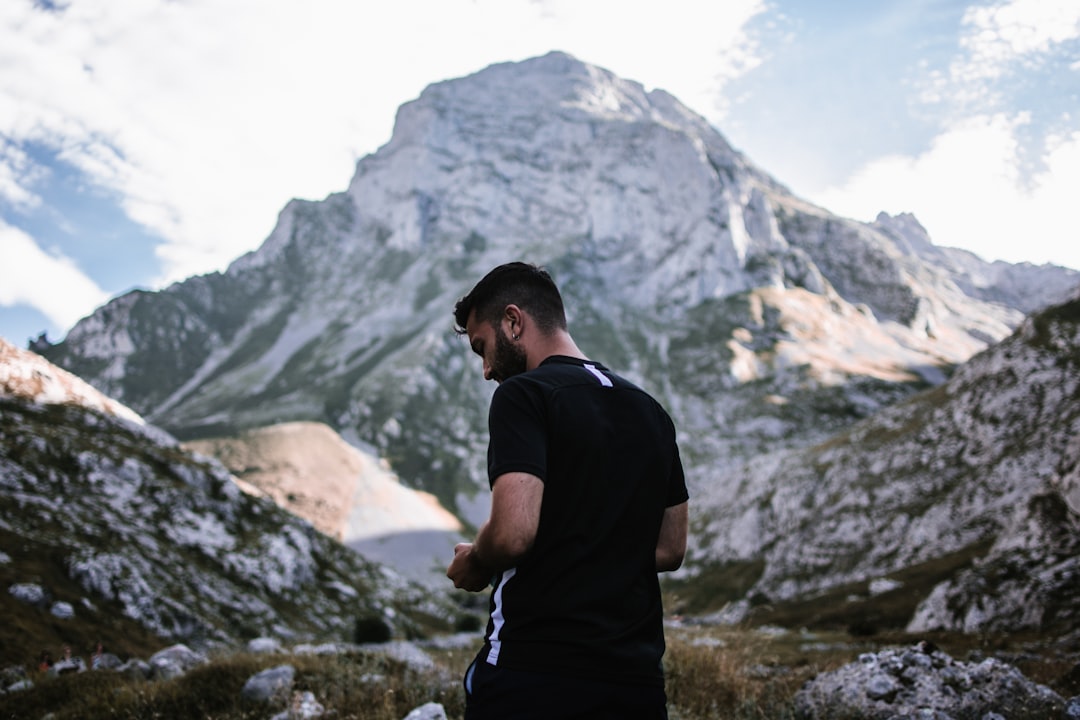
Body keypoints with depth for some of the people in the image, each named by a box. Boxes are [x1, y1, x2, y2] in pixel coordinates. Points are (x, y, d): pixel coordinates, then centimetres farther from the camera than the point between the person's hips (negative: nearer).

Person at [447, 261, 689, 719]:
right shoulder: (650, 411, 12)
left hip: (532, 670, -7)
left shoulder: (524, 394, -9)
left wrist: (472, 564, -1)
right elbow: (669, 550, 16)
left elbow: (514, 532, -21)